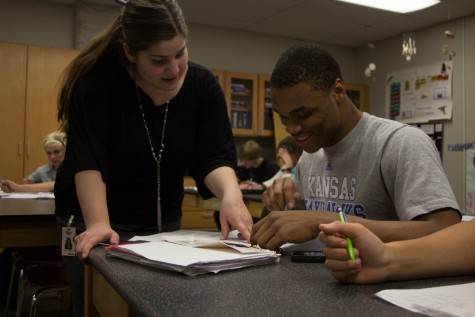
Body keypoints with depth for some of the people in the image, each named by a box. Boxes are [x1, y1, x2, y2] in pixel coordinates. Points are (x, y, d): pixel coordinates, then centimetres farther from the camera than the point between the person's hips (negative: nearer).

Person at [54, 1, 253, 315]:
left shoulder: (203, 84, -9)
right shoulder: (97, 80, -19)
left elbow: (215, 156, -15)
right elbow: (86, 160, -26)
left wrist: (231, 194, -35)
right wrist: (98, 224, -38)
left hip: (163, 222, 4)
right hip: (93, 220, -3)